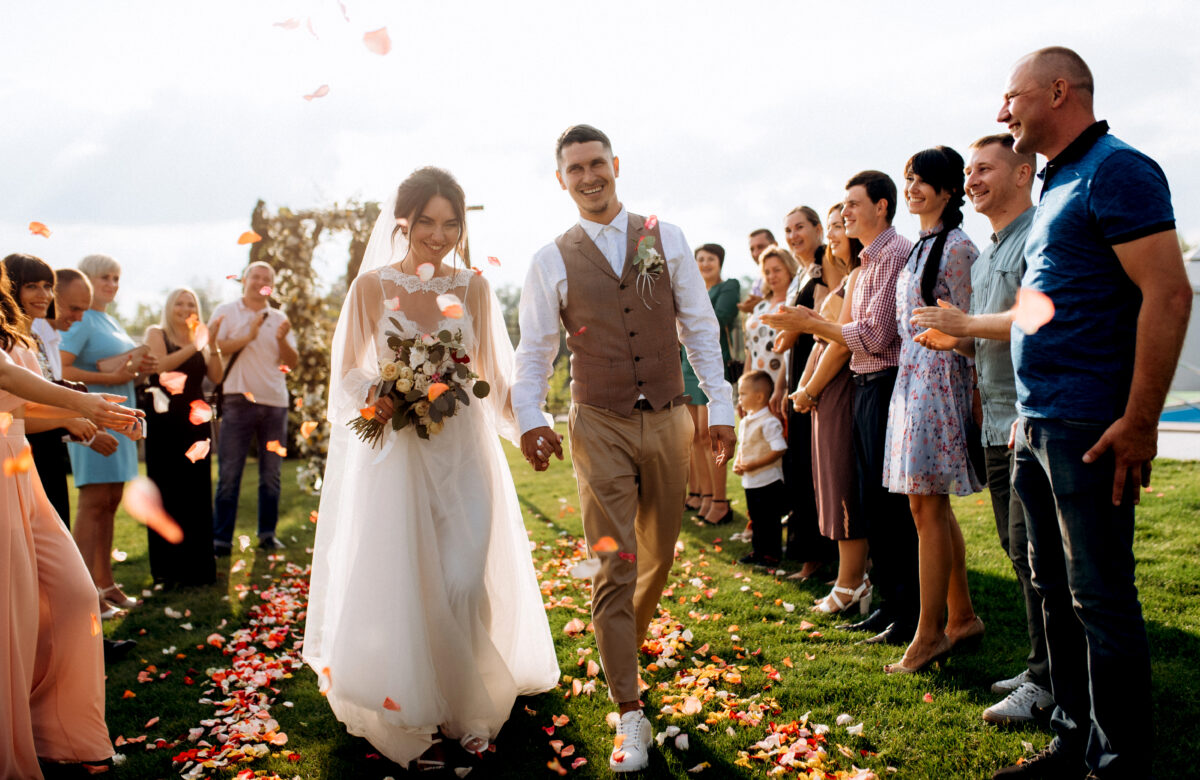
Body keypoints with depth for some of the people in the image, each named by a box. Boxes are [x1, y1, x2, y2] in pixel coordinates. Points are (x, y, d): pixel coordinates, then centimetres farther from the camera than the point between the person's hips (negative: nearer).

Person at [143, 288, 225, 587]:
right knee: (167, 492, -2)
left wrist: (212, 344, -8)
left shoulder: (199, 340, 16)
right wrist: (194, 346, -16)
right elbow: (160, 366, -13)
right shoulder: (157, 333, 5)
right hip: (165, 422, -4)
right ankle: (168, 568, 4)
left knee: (197, 492, 3)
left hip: (196, 422, 4)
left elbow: (216, 377, 3)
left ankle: (197, 565, 9)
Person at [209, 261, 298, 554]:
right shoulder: (226, 312, 8)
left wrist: (282, 340, -9)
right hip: (239, 401, -3)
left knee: (271, 473, 6)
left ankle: (267, 534, 14)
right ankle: (221, 538, -2)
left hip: (275, 402, 3)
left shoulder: (279, 319, 17)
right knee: (229, 473, -5)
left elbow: (293, 362, 9)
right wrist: (248, 337, -11)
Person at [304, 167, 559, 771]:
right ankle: (415, 718, 20)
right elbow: (351, 371, 5)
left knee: (466, 585, 0)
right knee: (401, 587, 2)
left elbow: (492, 372, 9)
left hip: (463, 450, 1)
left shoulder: (473, 287, 5)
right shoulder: (373, 285, 0)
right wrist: (374, 398, -16)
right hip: (396, 449, -1)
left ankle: (465, 709, 22)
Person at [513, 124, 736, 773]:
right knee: (614, 567, -5)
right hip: (599, 427, -2)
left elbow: (700, 329, 5)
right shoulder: (551, 261, 1)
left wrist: (720, 405, 0)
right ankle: (630, 716, 2)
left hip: (668, 421, 2)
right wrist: (529, 418, -9)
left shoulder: (667, 239, 4)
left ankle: (624, 643, 44)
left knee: (658, 556, 15)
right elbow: (534, 350, 5)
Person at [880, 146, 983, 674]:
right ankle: (962, 617, 22)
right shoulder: (921, 246, 18)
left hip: (938, 379, -9)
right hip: (913, 378, 9)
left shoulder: (957, 246, -10)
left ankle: (930, 632, 2)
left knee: (927, 508, -6)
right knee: (932, 507, 12)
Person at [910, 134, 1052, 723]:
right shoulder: (985, 254, 20)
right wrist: (957, 342, 8)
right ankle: (1045, 664, 23)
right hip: (997, 420, 10)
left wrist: (966, 324, -16)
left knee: (1032, 549, -6)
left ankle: (1046, 680, 4)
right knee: (1018, 548, 13)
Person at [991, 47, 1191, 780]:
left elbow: (1169, 294, -18)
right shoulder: (1056, 187, 17)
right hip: (1038, 426, 9)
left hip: (1089, 430, -9)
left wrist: (1139, 422, -21)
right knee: (1056, 590, 14)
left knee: (1100, 600, -1)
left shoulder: (1116, 171, -10)